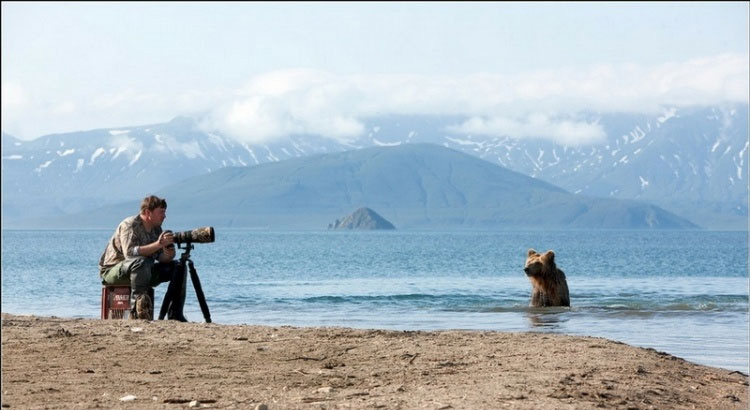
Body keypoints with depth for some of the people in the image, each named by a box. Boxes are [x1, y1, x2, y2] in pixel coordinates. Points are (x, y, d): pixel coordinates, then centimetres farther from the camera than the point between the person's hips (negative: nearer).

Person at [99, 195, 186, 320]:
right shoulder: (130, 225, -19)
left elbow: (160, 257, 0)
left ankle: (175, 315, -7)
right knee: (140, 262, -39)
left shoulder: (156, 228, 5)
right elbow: (129, 252, -34)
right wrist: (158, 244, -41)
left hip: (143, 272, 8)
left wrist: (167, 255, -24)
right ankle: (138, 313, -37)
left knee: (177, 267, -6)